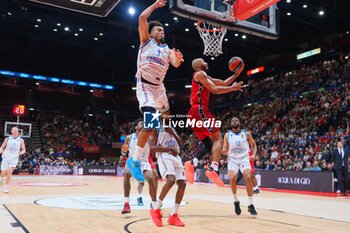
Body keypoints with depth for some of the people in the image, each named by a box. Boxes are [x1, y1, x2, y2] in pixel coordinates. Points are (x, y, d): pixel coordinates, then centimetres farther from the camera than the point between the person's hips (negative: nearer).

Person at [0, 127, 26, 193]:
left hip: (14, 158, -1)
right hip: (6, 158, 1)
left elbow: (23, 150, 5)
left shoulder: (21, 140, 1)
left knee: (9, 171, -20)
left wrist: (21, 152, -17)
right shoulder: (7, 139, 2)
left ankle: (5, 187, -6)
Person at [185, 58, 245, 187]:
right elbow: (215, 90, -11)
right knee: (218, 139, -13)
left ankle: (192, 163, -7)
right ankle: (213, 170, -28)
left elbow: (224, 83, 30)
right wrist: (233, 88, -1)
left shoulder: (205, 77, 29)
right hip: (199, 110, -10)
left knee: (210, 144, 11)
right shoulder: (200, 74, -1)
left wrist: (237, 73, 25)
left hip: (194, 113, 10)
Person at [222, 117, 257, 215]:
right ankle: (236, 201, -1)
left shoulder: (246, 134, 1)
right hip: (232, 159, 0)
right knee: (232, 177, -24)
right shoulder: (227, 135, 2)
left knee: (248, 177, -22)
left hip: (244, 158, 0)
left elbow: (254, 145, 12)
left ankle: (251, 205, -10)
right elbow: (225, 150, 3)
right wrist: (223, 151, -21)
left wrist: (254, 154, -7)